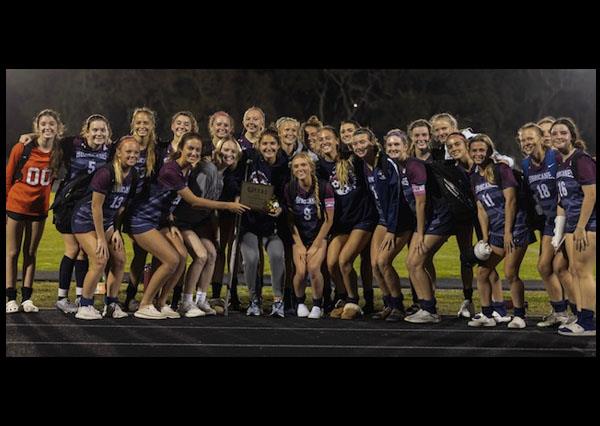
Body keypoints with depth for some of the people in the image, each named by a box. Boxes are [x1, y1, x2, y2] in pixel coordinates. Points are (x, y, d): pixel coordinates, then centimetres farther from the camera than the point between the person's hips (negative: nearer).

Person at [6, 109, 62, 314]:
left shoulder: (59, 153, -5)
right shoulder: (21, 149, -13)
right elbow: (8, 178, -4)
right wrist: (5, 205, -2)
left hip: (39, 209, 3)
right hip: (16, 206, -2)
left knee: (30, 254, 11)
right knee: (12, 253, 4)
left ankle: (27, 298, 16)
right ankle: (11, 298, 11)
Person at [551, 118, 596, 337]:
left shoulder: (581, 159, -13)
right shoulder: (560, 162, 13)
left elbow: (591, 195, -19)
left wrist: (581, 227, -20)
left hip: (588, 222, -9)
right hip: (572, 222, 9)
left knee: (583, 270, -7)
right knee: (574, 270, 8)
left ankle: (588, 323, -1)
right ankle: (581, 318, 14)